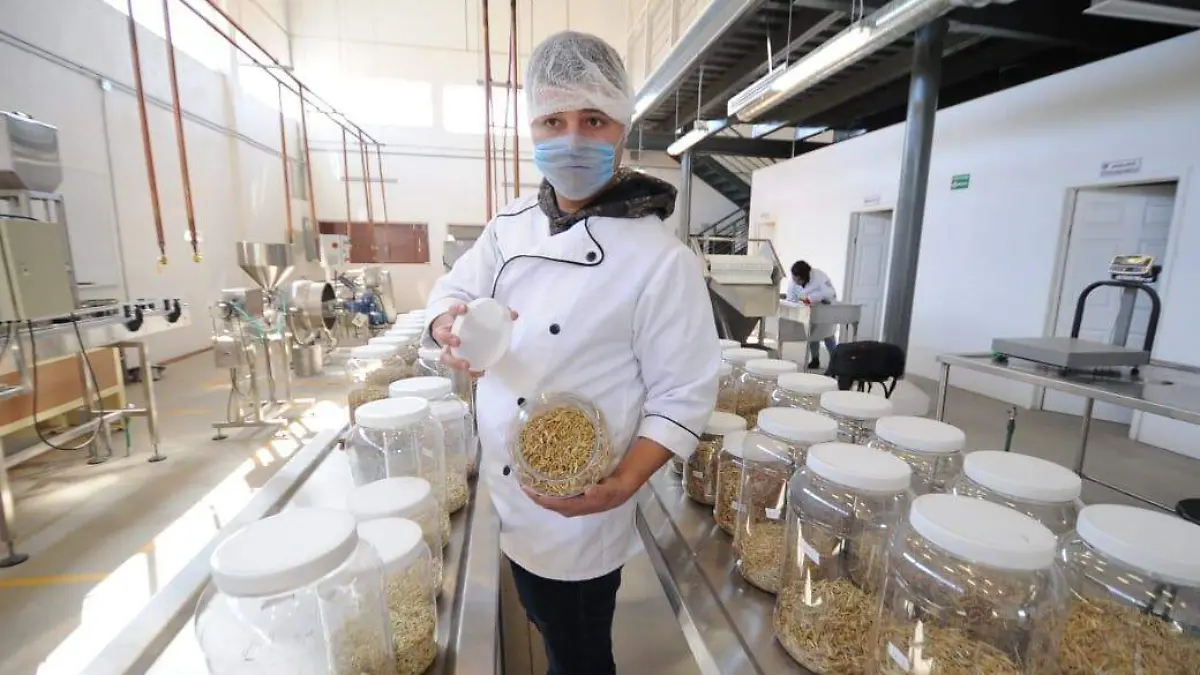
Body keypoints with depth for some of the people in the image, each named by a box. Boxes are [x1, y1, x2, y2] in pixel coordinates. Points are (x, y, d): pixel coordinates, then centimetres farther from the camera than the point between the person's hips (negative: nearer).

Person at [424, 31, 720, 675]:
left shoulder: (662, 258, -20)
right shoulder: (513, 223, -1)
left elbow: (683, 397, -16)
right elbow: (451, 290, 6)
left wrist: (620, 486, -27)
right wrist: (450, 325, -17)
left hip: (578, 514, -5)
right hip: (507, 497, 6)